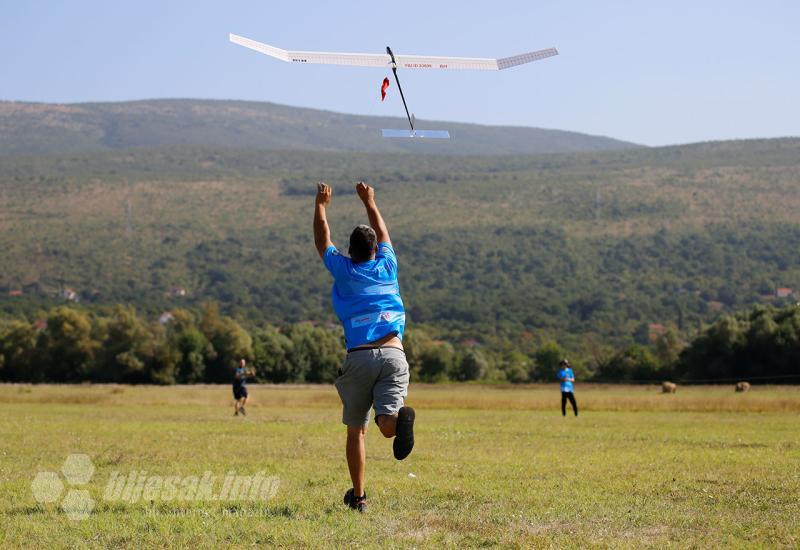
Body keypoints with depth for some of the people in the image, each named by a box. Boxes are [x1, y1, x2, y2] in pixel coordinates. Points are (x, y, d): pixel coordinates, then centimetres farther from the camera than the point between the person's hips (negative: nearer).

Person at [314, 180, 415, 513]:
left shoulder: (343, 270, 9)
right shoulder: (386, 266, 13)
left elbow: (322, 240, 25)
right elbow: (383, 233, 33)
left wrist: (321, 205, 37)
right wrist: (369, 202, 44)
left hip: (358, 357, 0)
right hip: (393, 354, 1)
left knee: (356, 429, 12)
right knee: (387, 424, -13)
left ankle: (358, 496, 12)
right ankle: (401, 418, -48)